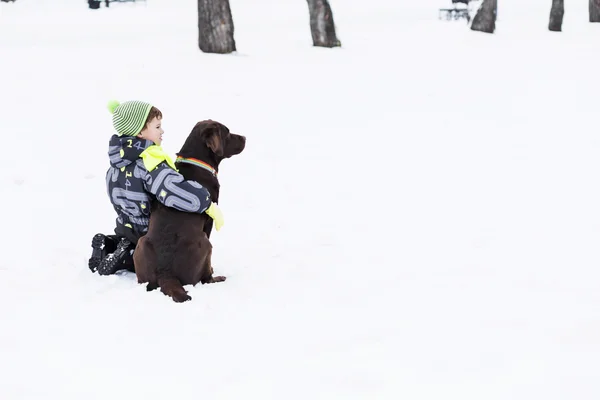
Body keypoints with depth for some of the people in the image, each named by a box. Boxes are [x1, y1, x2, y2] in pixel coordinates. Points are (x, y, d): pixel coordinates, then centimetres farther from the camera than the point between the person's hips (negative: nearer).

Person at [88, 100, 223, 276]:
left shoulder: (119, 159, 0)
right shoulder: (151, 162, -28)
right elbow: (174, 189, -43)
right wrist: (209, 205, -36)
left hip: (126, 227, 9)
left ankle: (108, 246, 7)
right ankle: (129, 259, -8)